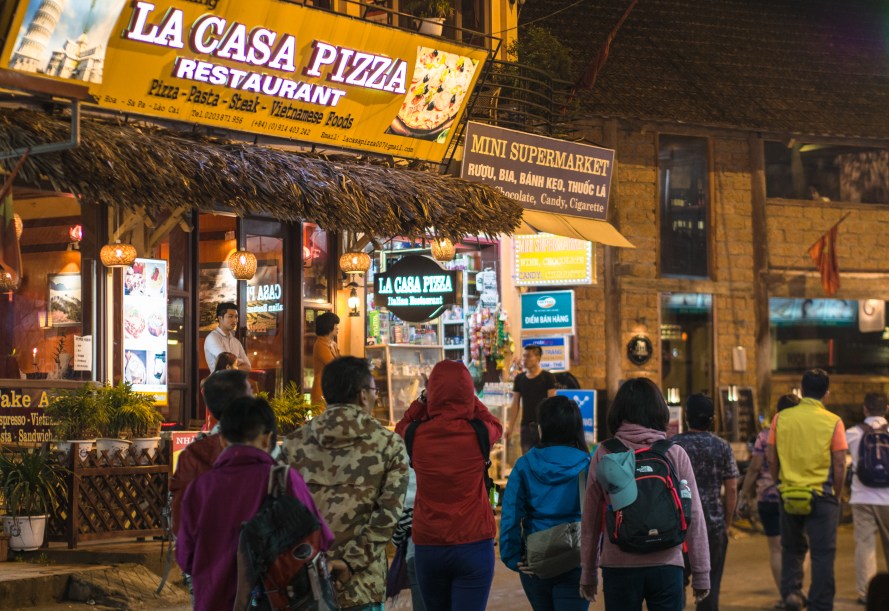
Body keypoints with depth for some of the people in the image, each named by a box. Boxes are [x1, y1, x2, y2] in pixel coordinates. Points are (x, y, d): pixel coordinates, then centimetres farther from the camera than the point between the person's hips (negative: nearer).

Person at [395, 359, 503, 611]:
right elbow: (496, 426, 17)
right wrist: (465, 393, 16)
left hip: (427, 546, 2)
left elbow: (400, 429, 19)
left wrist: (421, 401, 14)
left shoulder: (416, 435, -6)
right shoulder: (478, 433, -7)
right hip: (473, 544, -2)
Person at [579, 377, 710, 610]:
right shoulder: (674, 454, -1)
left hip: (618, 566, 0)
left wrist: (588, 573, 16)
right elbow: (694, 517, 1)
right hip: (666, 565, 0)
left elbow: (590, 519, 6)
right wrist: (701, 573, 9)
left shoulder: (604, 455, 1)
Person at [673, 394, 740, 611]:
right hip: (713, 524, 0)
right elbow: (732, 489, -2)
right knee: (710, 584, 7)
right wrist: (727, 523, 7)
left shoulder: (674, 444, -2)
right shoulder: (722, 447, 0)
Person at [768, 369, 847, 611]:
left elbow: (772, 459, 2)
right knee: (822, 553, 5)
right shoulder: (833, 422, -8)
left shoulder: (781, 418, -1)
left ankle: (791, 590, 6)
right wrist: (837, 495, 5)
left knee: (792, 548, 21)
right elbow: (840, 465, -8)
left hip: (789, 494, 3)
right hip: (822, 496, -2)